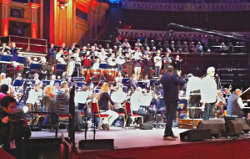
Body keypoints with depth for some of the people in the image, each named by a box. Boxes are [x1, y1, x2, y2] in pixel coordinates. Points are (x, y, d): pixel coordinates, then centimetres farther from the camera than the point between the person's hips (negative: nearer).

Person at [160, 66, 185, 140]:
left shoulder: (163, 77, 8)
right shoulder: (172, 77, -16)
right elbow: (182, 82, -11)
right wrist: (179, 75, 7)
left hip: (166, 99, 9)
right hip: (173, 99, -9)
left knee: (169, 116, 15)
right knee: (171, 116, -9)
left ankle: (170, 133, 23)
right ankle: (166, 135, -13)